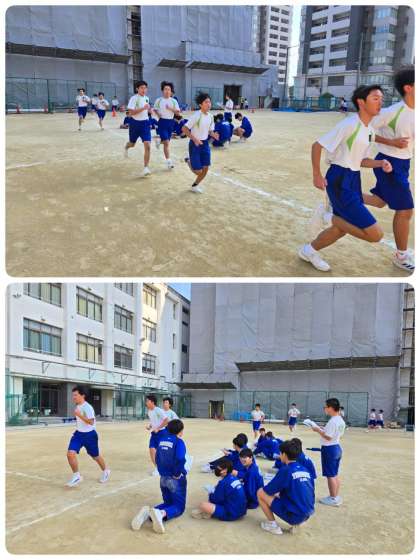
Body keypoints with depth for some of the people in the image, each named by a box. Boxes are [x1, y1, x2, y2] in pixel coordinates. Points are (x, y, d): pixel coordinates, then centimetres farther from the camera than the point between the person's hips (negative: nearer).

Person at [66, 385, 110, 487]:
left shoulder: (87, 407, -23)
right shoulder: (78, 406, 3)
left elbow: (91, 422, -31)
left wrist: (79, 415, -36)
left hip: (89, 435, -6)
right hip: (79, 434, 7)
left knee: (95, 456, 12)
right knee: (70, 454, -14)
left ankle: (105, 471, 39)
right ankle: (77, 476, 0)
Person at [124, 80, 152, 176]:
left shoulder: (147, 98, 5)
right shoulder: (134, 98, -15)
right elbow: (131, 112, -24)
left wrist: (149, 109, 6)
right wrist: (143, 108, -30)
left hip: (145, 123, 3)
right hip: (135, 123, -3)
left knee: (147, 146, -14)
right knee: (132, 144, 20)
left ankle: (146, 168, -11)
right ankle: (126, 147, 60)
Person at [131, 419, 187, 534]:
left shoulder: (162, 440, 5)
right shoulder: (179, 442, -15)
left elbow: (157, 458, 11)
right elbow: (180, 459, -30)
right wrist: (177, 474, -16)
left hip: (163, 478, 6)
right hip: (176, 479, -6)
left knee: (168, 502, 20)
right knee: (179, 506, 4)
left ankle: (148, 512, -10)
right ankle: (161, 514, -29)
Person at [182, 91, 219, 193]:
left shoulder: (210, 116, 2)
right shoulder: (196, 115, -19)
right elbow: (184, 129, -19)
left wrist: (213, 135, -9)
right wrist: (194, 139, -28)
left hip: (205, 143, 6)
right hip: (195, 144, -6)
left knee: (205, 168, 4)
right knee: (198, 171, -4)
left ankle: (195, 185, 27)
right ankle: (189, 161, 29)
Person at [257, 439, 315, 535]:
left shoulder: (285, 470, -13)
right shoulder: (305, 470, 7)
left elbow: (268, 490, -6)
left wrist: (274, 489, 18)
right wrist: (277, 492, 25)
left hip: (293, 515, -7)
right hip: (307, 514, 7)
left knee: (261, 492, 2)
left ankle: (273, 525, 8)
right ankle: (297, 523, 16)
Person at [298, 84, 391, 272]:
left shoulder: (370, 130, 11)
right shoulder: (349, 124, -16)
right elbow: (317, 146, -14)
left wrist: (381, 163, 1)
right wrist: (317, 175, -14)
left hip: (353, 180, 9)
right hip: (340, 180, -9)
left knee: (342, 228, 19)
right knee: (375, 234, -13)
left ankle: (309, 250, 36)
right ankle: (334, 218, 5)